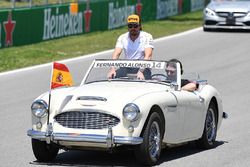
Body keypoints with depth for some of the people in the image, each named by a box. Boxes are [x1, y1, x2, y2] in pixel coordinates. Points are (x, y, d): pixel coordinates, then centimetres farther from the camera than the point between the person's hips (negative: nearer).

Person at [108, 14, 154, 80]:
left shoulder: (147, 37, -4)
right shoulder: (122, 38, 5)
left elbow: (148, 56, -18)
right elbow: (116, 54, -9)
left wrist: (141, 71, -36)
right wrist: (112, 69, -29)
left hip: (142, 67, -3)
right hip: (127, 68, 3)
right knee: (113, 76, -24)